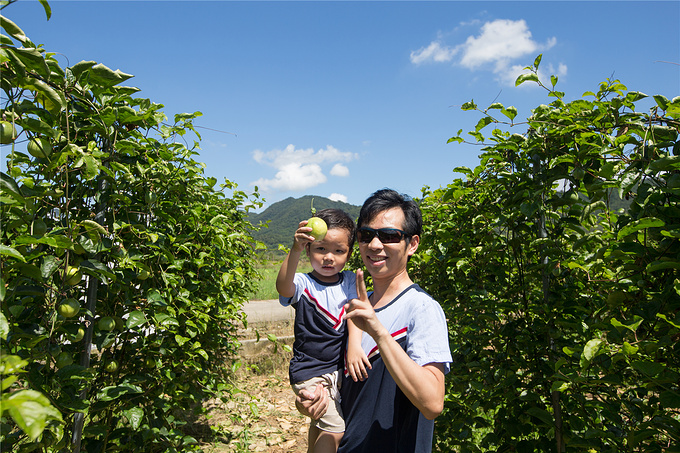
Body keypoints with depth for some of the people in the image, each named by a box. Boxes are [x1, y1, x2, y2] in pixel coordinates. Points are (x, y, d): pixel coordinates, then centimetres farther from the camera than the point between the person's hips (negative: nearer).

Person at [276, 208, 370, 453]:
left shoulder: (350, 281, -2)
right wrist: (295, 250, -52)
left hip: (339, 368, 5)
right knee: (335, 429, -10)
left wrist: (354, 345, -33)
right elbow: (283, 287, -37)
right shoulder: (303, 284, -15)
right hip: (309, 371, -5)